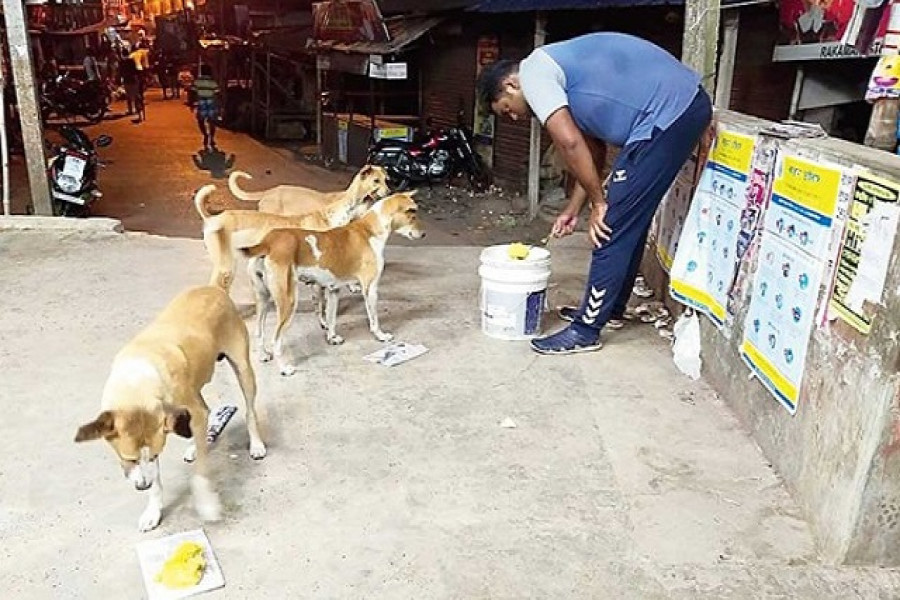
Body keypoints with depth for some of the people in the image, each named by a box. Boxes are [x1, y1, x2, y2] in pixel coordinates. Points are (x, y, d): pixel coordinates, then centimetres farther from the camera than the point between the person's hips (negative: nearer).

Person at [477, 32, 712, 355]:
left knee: (613, 227, -4)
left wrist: (598, 202, -7)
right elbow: (588, 148, 26)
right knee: (628, 220, 19)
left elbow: (570, 143, -17)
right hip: (687, 104, 10)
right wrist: (573, 208, 25)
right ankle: (609, 306, 33)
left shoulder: (532, 72, -5)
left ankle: (585, 331, 5)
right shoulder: (557, 74, 23)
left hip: (667, 114, -10)